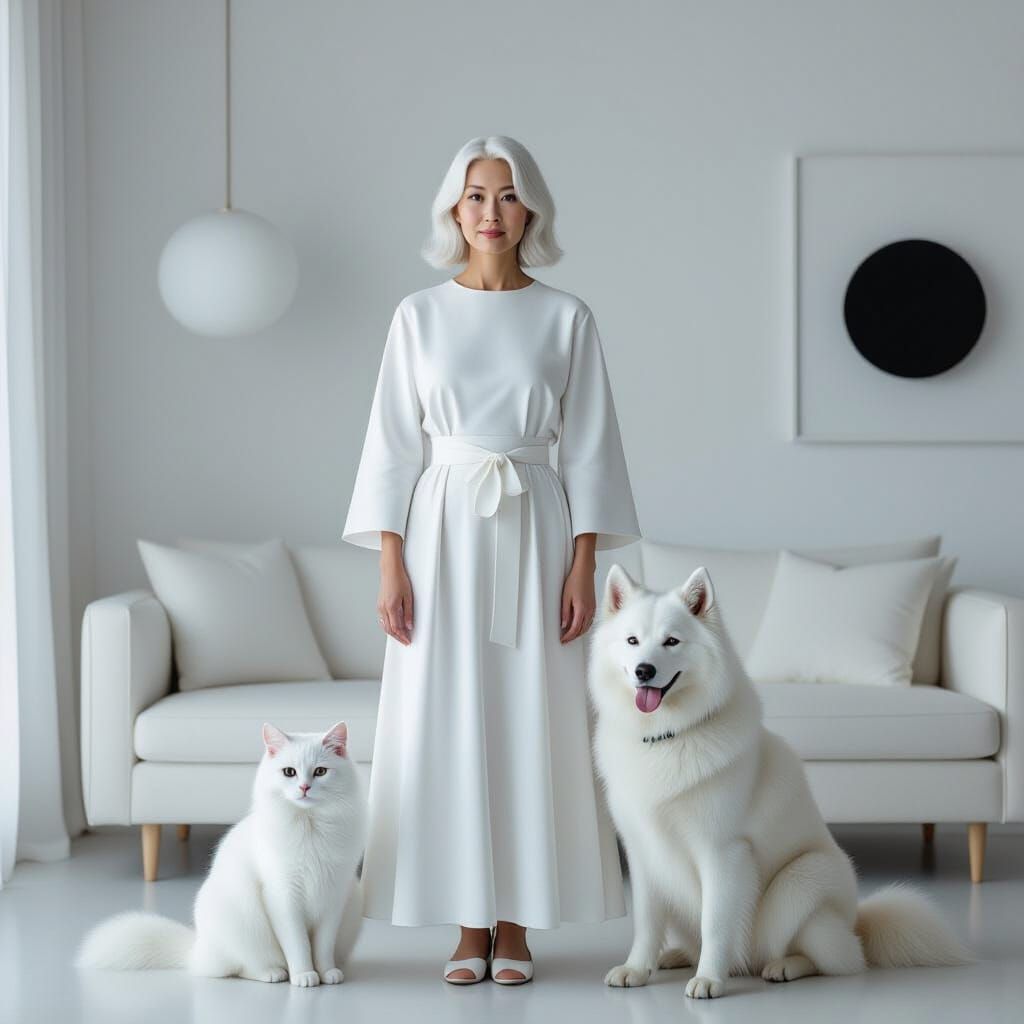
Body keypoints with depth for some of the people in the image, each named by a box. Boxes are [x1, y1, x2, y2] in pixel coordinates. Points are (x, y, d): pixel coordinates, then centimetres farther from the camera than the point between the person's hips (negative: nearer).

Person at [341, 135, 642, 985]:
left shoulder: (567, 319, 3)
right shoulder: (420, 315, 5)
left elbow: (589, 450, 2)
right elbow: (393, 446, 3)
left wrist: (583, 568, -6)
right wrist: (391, 566, -4)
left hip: (535, 534, 0)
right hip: (444, 533, 1)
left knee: (532, 724, 0)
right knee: (446, 724, 1)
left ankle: (516, 923, 11)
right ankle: (469, 923, 11)